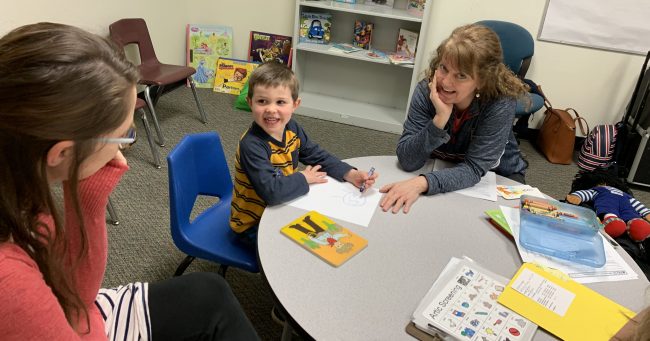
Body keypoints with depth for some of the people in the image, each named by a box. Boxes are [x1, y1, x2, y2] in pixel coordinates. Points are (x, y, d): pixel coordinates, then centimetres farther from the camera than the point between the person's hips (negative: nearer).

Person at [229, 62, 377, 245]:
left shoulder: (291, 128, -6)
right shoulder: (251, 145, -29)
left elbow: (318, 156, 3)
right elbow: (271, 191, -38)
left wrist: (350, 174, -11)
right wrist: (304, 179, -22)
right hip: (252, 224, -7)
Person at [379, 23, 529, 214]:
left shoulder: (501, 103, -29)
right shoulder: (426, 91, -23)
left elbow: (473, 169, -31)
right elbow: (407, 161, -27)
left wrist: (422, 183, -47)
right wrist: (440, 119, -41)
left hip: (497, 177, 0)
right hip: (441, 170, 1)